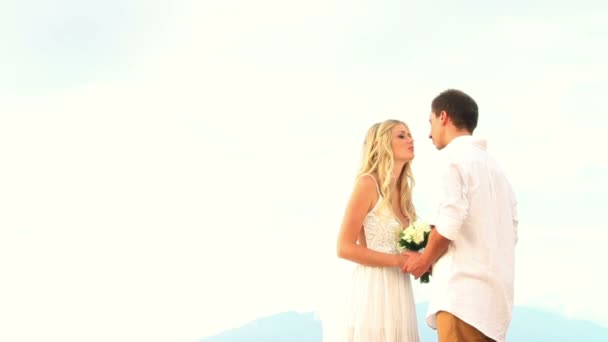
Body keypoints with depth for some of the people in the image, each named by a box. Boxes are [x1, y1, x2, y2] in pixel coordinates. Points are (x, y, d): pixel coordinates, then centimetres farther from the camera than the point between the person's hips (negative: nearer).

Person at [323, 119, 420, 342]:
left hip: (397, 291, 7)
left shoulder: (402, 190, 14)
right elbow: (345, 248, -13)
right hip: (372, 290, -7)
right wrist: (398, 260, -14)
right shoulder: (368, 183, -8)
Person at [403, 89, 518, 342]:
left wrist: (425, 260, 1)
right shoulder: (493, 165, 23)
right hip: (494, 290, 9)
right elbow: (511, 234, 19)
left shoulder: (455, 156, -3)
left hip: (463, 288, -9)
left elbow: (450, 223, -15)